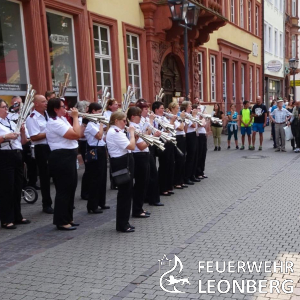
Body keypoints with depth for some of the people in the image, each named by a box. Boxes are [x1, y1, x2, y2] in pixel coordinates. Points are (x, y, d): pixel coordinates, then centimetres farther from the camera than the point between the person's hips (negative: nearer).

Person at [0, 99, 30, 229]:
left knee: (18, 187, 11)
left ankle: (17, 216, 22)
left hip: (17, 156, 7)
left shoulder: (11, 123, 16)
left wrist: (22, 131, 0)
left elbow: (23, 142, 16)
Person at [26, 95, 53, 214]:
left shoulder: (48, 114, 10)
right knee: (45, 177, 3)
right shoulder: (32, 118, -11)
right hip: (42, 149, -7)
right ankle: (47, 204, 15)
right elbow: (34, 137, -20)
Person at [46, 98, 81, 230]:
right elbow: (76, 134, -22)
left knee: (70, 188, 16)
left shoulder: (61, 120, 15)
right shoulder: (55, 123, -17)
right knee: (63, 190, -5)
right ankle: (61, 222, 4)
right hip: (61, 158, -11)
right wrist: (75, 117, -13)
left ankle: (67, 218, 26)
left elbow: (76, 135, 17)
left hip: (67, 157, 11)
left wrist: (76, 118, 11)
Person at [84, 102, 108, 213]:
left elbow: (103, 137, 16)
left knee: (102, 178, 15)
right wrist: (101, 123, -14)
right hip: (95, 152, -10)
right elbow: (99, 136, -23)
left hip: (101, 150, 10)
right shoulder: (89, 123, -14)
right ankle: (92, 206, 2)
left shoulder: (95, 122, 14)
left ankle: (101, 202, 26)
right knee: (95, 179, -5)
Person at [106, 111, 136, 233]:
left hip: (123, 162, 11)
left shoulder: (115, 131, 15)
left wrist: (132, 135, 4)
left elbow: (128, 146, 16)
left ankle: (123, 222, 24)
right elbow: (131, 146, -23)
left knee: (126, 192, 15)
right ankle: (122, 224, 6)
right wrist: (132, 132, -10)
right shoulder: (115, 133, -18)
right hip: (122, 163, -11)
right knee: (125, 193, -4)